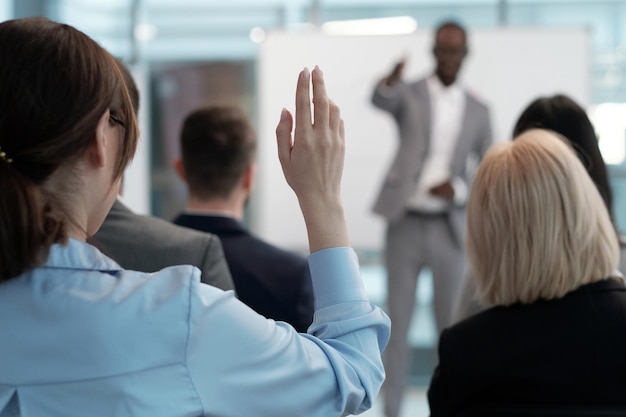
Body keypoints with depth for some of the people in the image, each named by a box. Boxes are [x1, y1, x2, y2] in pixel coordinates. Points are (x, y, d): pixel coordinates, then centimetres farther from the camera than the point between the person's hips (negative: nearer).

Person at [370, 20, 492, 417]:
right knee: (398, 322, 4)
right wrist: (391, 79, -46)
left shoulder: (478, 111, 8)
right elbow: (380, 100, -22)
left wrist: (459, 188, -10)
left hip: (450, 227, 1)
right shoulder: (410, 94, 2)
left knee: (452, 323, 5)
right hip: (405, 224, -1)